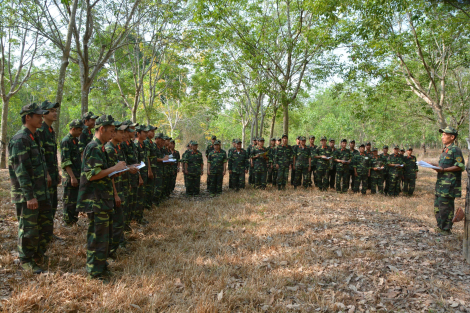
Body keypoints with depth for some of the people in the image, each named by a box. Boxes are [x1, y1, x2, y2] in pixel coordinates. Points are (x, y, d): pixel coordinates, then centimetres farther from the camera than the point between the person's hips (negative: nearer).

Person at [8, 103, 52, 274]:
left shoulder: (34, 138, 13)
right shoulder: (20, 140, -16)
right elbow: (20, 171, -20)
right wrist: (29, 196, -22)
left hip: (42, 193, 9)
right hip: (27, 195, -9)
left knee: (47, 226, 15)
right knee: (29, 230, 4)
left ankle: (37, 256, 31)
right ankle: (26, 261, 20)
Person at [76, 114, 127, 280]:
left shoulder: (100, 147, 15)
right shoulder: (94, 148, -17)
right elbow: (92, 175, -24)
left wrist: (118, 168, 11)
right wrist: (115, 168, -17)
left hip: (102, 199, 10)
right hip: (96, 200, -10)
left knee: (105, 234, 18)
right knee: (98, 235, -1)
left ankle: (101, 265, 30)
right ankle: (95, 271, 10)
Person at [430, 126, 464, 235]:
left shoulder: (455, 150, -10)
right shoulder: (445, 150, 17)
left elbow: (461, 166, -17)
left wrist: (443, 170, -22)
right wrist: (434, 165, 11)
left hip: (449, 184, -9)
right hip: (441, 182, 9)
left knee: (445, 207, -4)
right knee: (437, 205, 13)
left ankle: (446, 229, 5)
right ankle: (440, 226, 24)